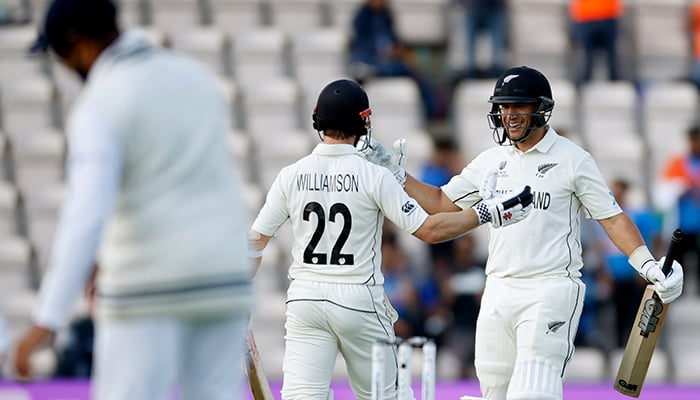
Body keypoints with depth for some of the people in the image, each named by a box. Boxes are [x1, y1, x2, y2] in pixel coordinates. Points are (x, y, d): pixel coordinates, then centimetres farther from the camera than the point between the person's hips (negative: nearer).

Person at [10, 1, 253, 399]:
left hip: (149, 290, -6)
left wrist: (46, 323, -29)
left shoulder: (99, 108, -14)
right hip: (219, 279, 6)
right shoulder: (198, 79, 10)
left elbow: (86, 217, -26)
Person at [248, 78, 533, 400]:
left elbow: (255, 241, 2)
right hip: (359, 299, -2)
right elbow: (428, 230, -10)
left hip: (304, 298, 2)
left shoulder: (291, 176, 0)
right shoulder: (374, 176, -9)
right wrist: (486, 212, -2)